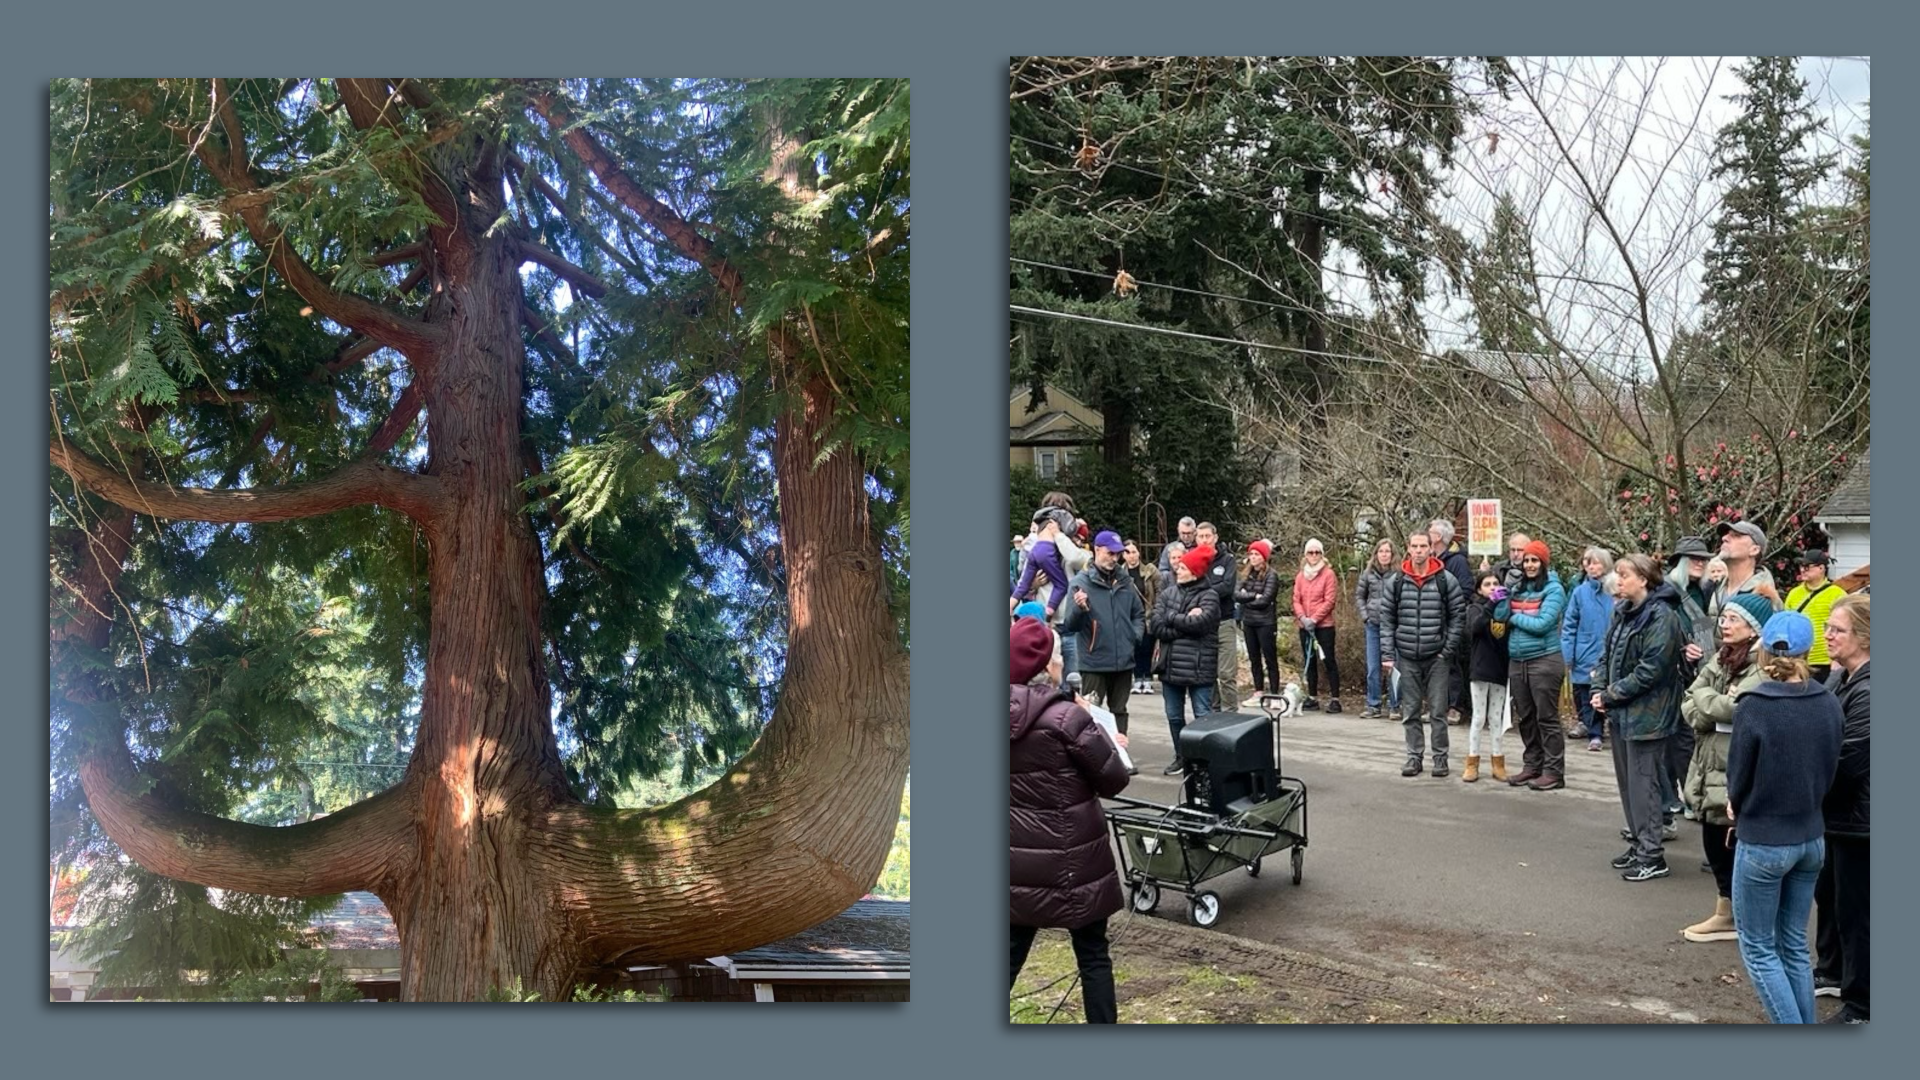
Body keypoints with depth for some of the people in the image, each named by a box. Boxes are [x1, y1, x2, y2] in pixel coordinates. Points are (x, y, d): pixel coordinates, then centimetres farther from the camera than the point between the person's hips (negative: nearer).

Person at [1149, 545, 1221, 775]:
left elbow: (1200, 623, -22)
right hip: (1171, 666, 5)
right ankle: (1181, 757, 30)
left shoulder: (1209, 596, -6)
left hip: (1199, 667, -5)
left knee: (1203, 717, 0)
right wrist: (1186, 622, -13)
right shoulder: (1167, 593, 7)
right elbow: (1155, 626, -4)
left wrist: (1171, 617, -9)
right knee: (1174, 717, 15)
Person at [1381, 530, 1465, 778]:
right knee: (1410, 711, 7)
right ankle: (1414, 756, 16)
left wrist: (1448, 650, -7)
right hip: (1407, 657, 2)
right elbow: (1386, 619, 5)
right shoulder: (1396, 582, 3)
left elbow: (1458, 617, -1)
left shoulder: (1446, 580, -2)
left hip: (1437, 657, -2)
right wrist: (1387, 653, -1)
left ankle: (1440, 757, 13)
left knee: (1438, 711, 2)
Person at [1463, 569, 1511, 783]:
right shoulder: (1475, 607, -2)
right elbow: (1474, 627, -25)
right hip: (1481, 668, -3)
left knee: (1496, 718, 10)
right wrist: (1491, 604, -32)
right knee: (1478, 717, 2)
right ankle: (1472, 763, 9)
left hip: (1500, 669, 3)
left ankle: (1497, 763, 17)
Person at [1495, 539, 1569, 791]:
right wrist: (1507, 590, -9)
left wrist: (1515, 617, -5)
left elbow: (1543, 624, -16)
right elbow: (1500, 616, 3)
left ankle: (1554, 771, 4)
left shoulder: (1553, 589, -7)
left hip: (1544, 660, -6)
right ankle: (1532, 766, 23)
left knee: (1547, 718, -3)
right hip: (1517, 661, 6)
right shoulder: (1518, 587, 11)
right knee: (1525, 718, 13)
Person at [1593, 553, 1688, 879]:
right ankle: (1640, 844, 27)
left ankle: (1652, 856, 4)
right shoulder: (1622, 611, 10)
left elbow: (1650, 670, -20)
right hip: (1621, 711, 9)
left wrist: (1611, 694, -15)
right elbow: (1608, 654, 15)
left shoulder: (1661, 616, -17)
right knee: (1628, 781, 16)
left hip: (1646, 714, -9)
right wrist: (1600, 690, 0)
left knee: (1643, 784, -4)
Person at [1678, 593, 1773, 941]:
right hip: (1710, 765, 8)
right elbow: (1689, 705, 9)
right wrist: (1717, 710, -11)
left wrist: (1704, 698, -6)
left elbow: (1735, 706, -25)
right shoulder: (1721, 659, 12)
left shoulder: (1763, 667, -14)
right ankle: (1726, 915, 28)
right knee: (1715, 842, 15)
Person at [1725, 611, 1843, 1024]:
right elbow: (1828, 772, 4)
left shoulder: (1753, 706, -20)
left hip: (1763, 841, -5)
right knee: (1794, 944, 17)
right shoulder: (1829, 704, -5)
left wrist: (1736, 806, 10)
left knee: (1757, 947, 8)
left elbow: (1738, 777, -11)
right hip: (1812, 838, 5)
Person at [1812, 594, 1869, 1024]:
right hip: (1835, 811, 9)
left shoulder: (1867, 692, -24)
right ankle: (1832, 972, 41)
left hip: (1858, 816, -9)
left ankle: (1859, 1004, 14)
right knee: (1827, 892, 23)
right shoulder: (1838, 679, 5)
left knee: (1854, 908, 1)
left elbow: (1846, 762, -25)